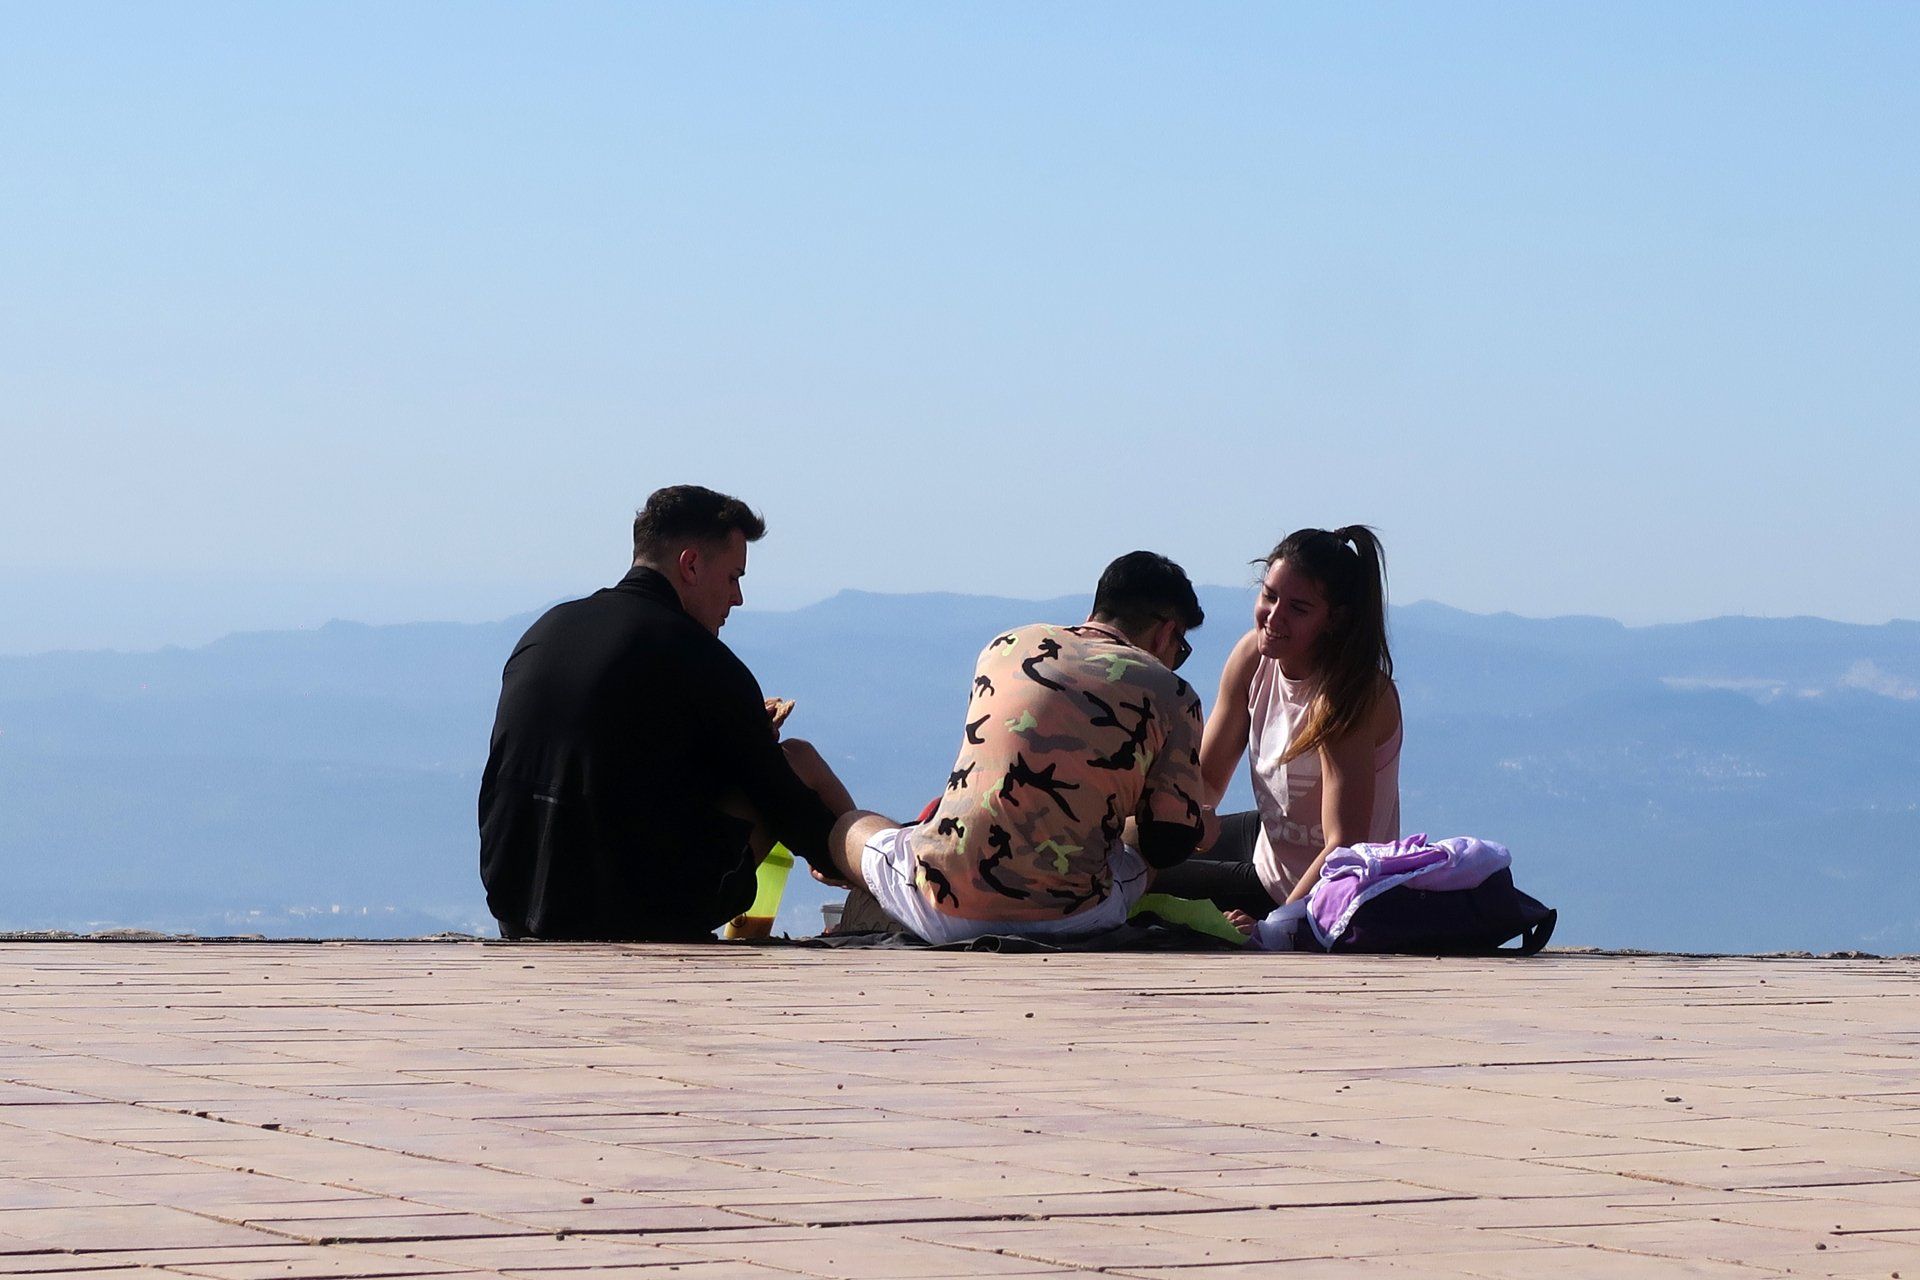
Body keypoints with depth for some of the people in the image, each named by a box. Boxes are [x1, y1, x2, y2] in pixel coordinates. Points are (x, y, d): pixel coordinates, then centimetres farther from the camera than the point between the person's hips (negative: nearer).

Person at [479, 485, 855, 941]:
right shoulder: (701, 659, -8)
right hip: (653, 920, -7)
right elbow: (784, 801, 0)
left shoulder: (543, 632, 12)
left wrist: (748, 734, 30)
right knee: (801, 760, 12)